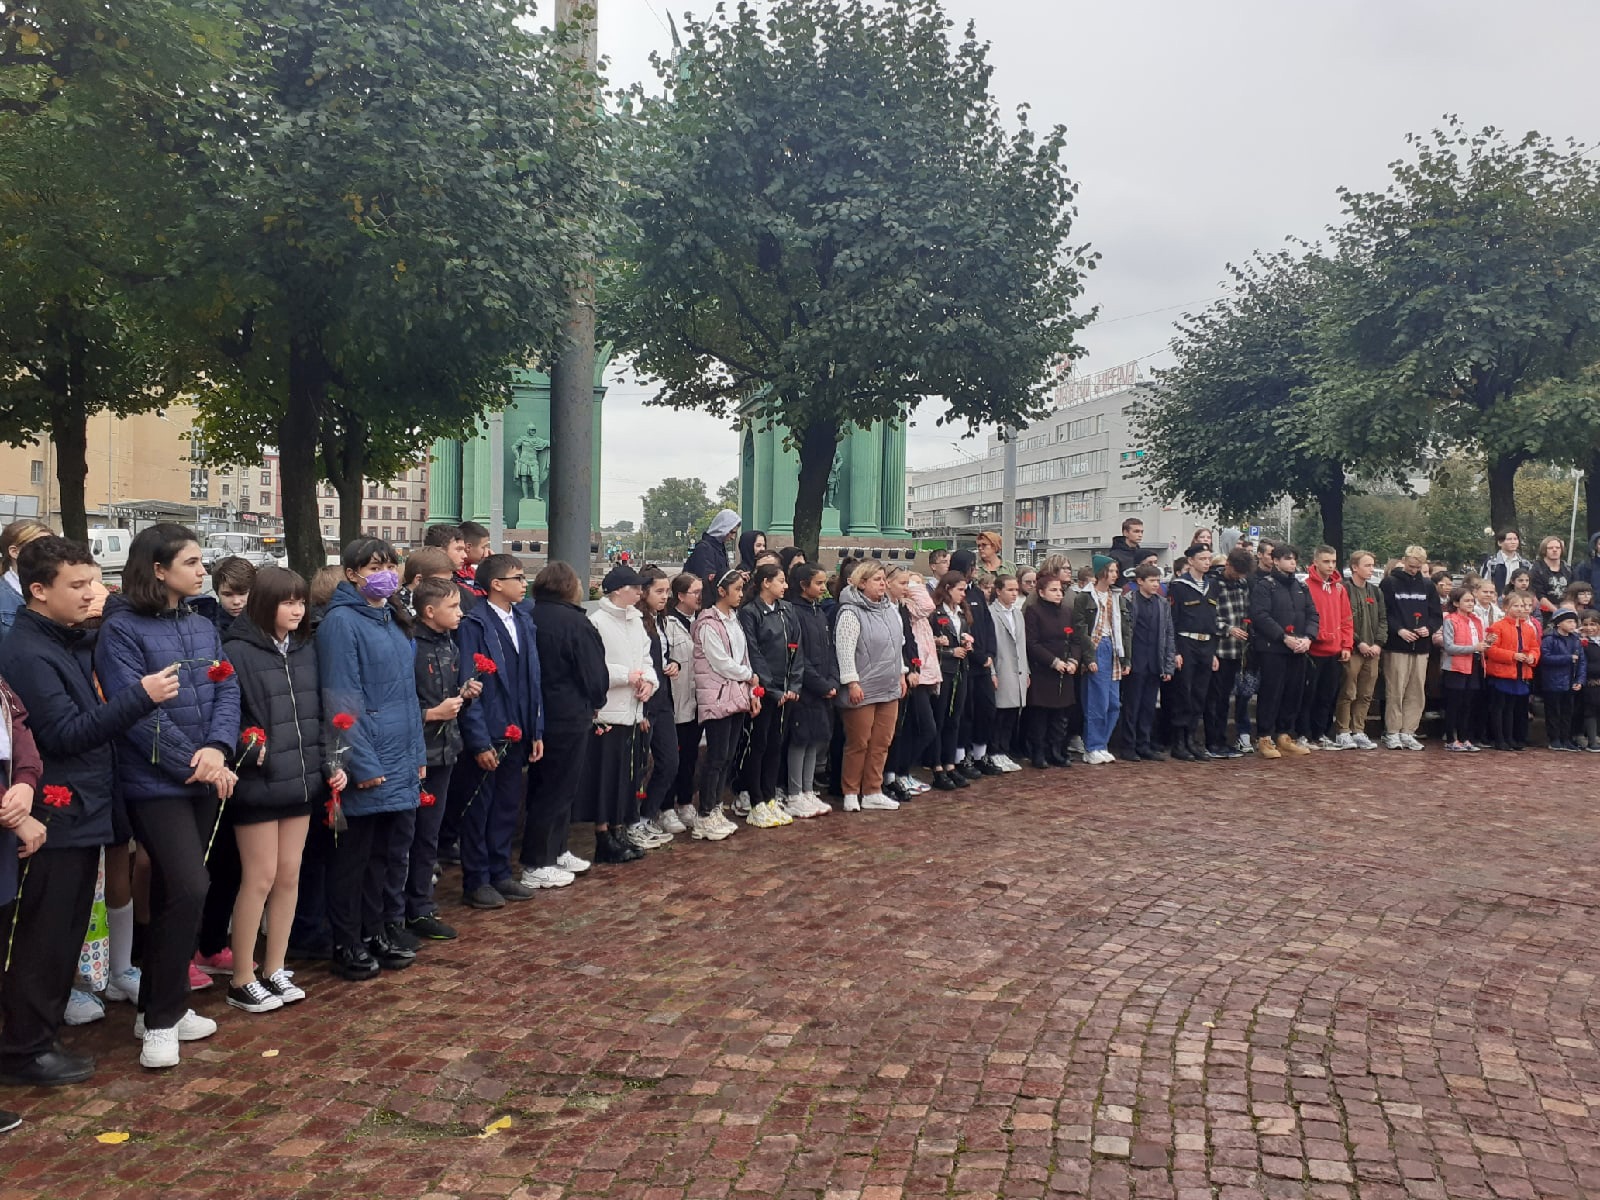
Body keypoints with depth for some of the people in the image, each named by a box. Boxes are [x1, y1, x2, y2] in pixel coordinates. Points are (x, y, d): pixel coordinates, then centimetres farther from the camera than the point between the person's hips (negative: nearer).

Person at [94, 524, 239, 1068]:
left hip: (205, 779, 7)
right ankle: (162, 1020, 0)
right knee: (189, 890, -14)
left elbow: (227, 692, 3)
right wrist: (195, 765, -16)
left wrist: (217, 750, -15)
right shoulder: (122, 629, -10)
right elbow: (134, 711, -17)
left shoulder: (202, 626, 11)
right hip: (156, 783, -7)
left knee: (171, 896, 14)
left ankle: (158, 1006, 26)